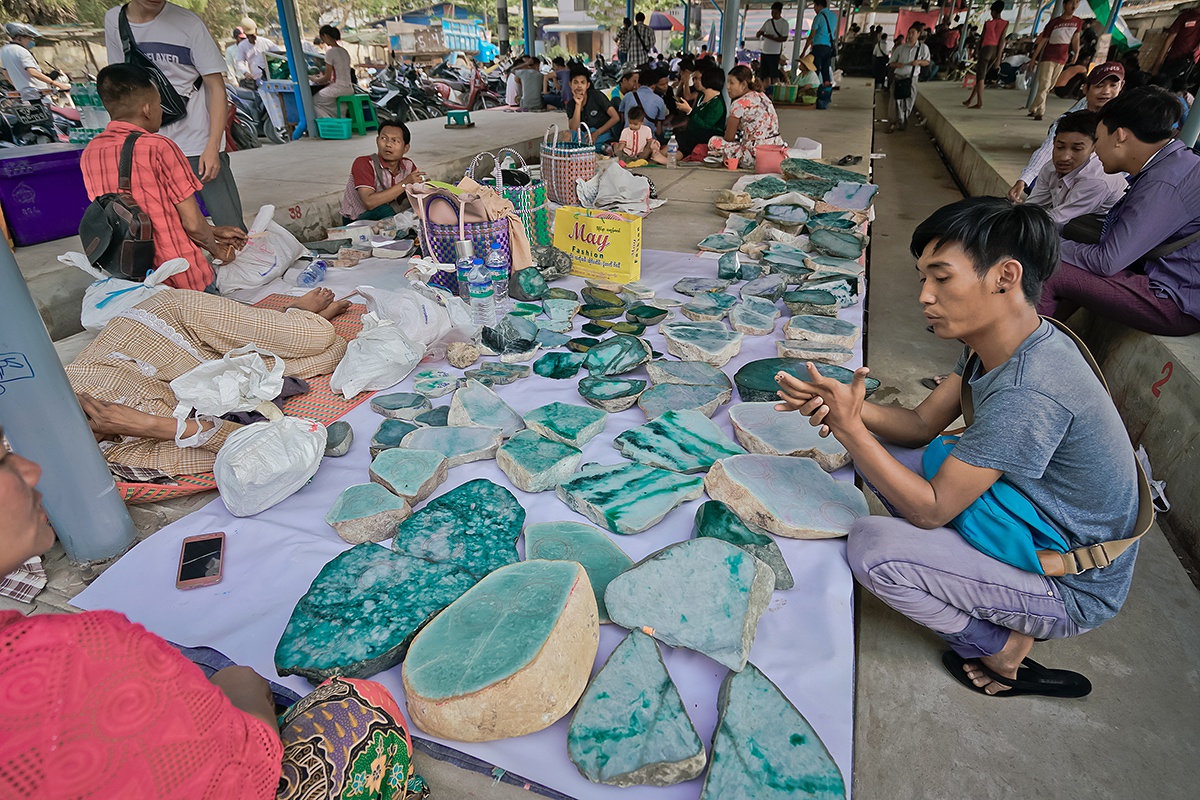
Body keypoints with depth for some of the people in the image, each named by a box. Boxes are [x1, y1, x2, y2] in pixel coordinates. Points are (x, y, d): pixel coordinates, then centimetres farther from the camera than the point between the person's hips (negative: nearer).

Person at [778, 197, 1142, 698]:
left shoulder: (1029, 392, -34)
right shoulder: (1002, 344, -5)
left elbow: (930, 510, -28)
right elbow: (921, 423, 0)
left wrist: (849, 428, -30)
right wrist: (849, 408, -19)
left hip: (1074, 592, -9)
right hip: (1040, 527, 9)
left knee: (871, 546, -24)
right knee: (888, 460, 6)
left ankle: (1003, 650, 4)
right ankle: (1011, 616, 12)